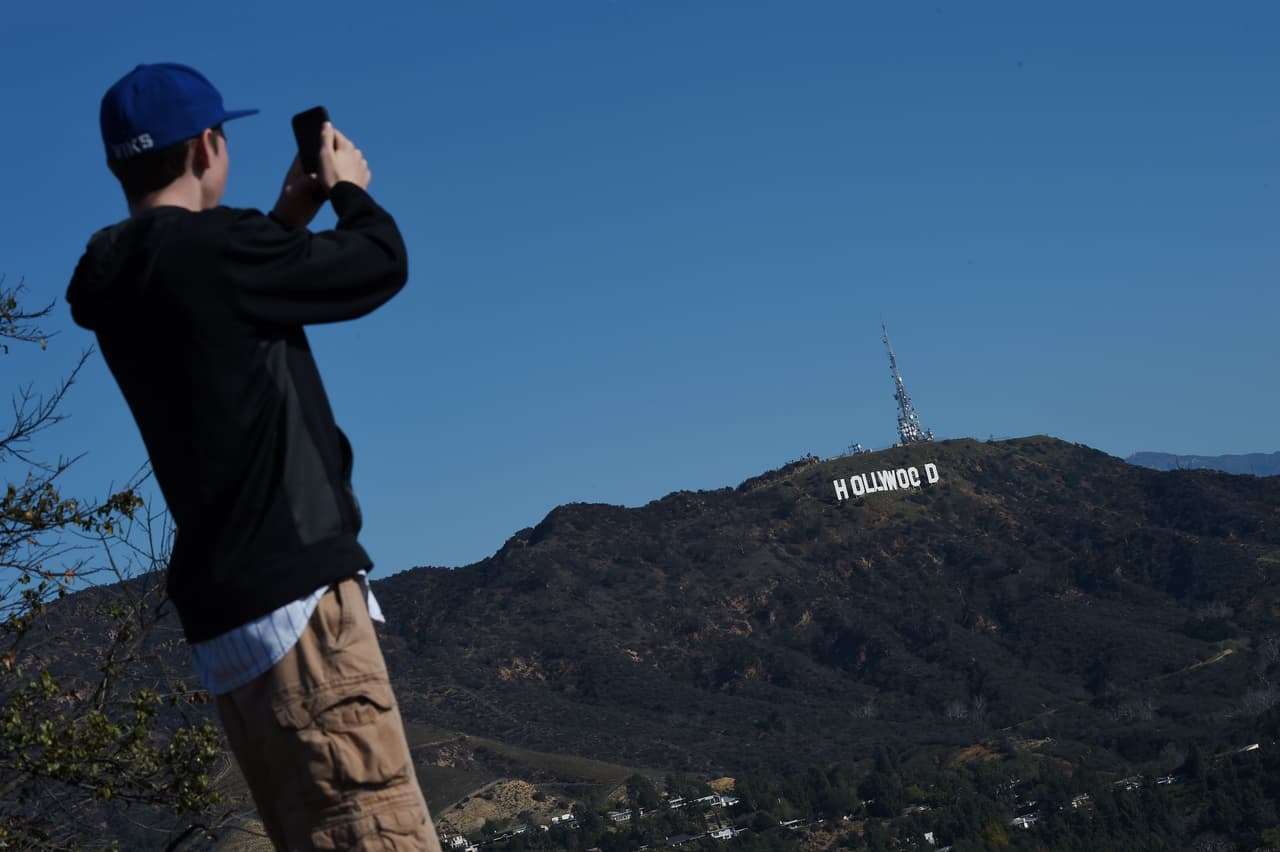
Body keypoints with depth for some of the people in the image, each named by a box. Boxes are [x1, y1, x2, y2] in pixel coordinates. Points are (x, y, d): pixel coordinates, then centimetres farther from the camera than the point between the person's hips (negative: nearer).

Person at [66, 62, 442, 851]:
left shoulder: (124, 285, 12)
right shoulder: (207, 251, -13)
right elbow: (382, 264, -3)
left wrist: (289, 217, 27)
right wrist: (349, 189, 16)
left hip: (233, 610, 9)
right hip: (291, 597, -9)